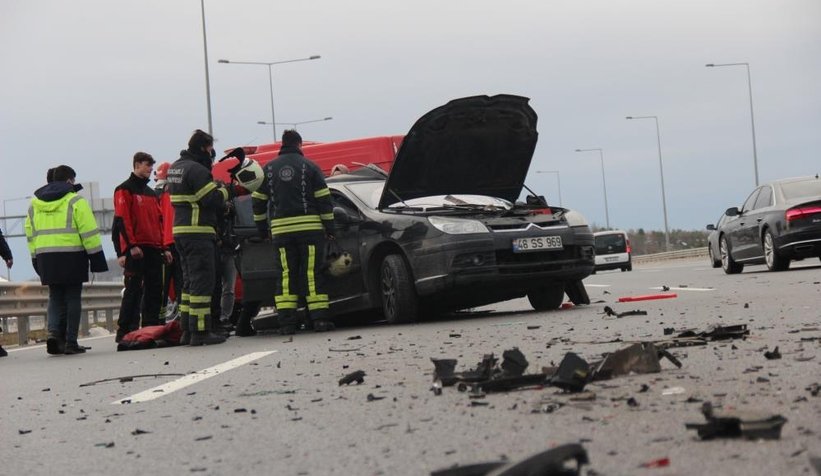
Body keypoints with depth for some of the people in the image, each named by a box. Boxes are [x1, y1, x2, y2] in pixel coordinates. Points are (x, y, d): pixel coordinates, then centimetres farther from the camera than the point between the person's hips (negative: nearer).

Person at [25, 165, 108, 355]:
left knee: (55, 298, 13)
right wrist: (96, 257, -4)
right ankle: (70, 342, 2)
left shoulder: (34, 204, 13)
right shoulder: (75, 201, -5)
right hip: (71, 257, -4)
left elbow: (30, 233, 15)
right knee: (73, 298, 3)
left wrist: (36, 257, 20)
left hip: (45, 258, 5)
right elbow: (89, 232, -9)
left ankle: (54, 332, -9)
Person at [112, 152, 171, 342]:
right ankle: (125, 331, -8)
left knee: (155, 290, 6)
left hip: (154, 249, 8)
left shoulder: (151, 194, 23)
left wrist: (164, 247, 16)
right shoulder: (125, 190, -2)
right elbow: (122, 220, -11)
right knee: (134, 291, -9)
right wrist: (131, 245, -19)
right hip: (136, 250, -8)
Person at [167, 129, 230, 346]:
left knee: (190, 281, 15)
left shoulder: (175, 167, 16)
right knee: (202, 281, -7)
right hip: (198, 232, -10)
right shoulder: (197, 170, -15)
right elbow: (213, 200, -19)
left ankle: (187, 330, 17)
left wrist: (214, 186, 12)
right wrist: (224, 190, 1)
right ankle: (200, 331, -8)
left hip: (180, 231, 10)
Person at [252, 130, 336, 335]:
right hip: (310, 227, -2)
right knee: (313, 273, -1)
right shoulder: (309, 166, 2)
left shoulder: (268, 169, 10)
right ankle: (319, 318, -4)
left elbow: (258, 201, 12)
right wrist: (329, 227, 5)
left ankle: (286, 321, -2)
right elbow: (324, 199, -1)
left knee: (285, 275, 4)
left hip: (281, 230, 2)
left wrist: (262, 228, 20)